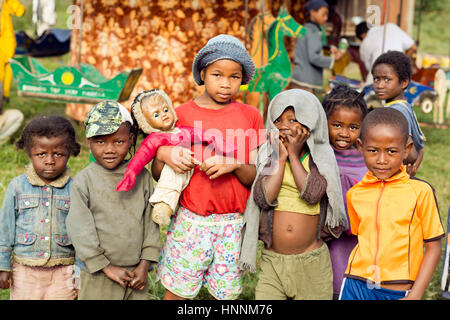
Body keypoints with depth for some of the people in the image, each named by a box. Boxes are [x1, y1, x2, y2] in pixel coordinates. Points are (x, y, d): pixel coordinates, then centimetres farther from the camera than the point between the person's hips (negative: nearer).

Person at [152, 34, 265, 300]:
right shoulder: (183, 114, 0)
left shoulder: (250, 116, 3)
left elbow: (255, 178, 1)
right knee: (177, 290, 7)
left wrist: (235, 165, -18)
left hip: (234, 224, 1)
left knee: (226, 292, 10)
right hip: (191, 220, -1)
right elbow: (157, 175, 4)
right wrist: (163, 155, -17)